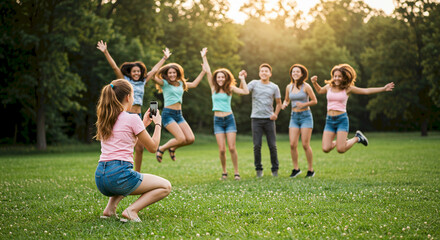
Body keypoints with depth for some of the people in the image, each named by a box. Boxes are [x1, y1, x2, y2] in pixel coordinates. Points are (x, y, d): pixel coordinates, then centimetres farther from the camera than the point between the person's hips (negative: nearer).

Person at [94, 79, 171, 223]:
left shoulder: (104, 120, 16)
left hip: (100, 178, 8)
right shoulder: (132, 119, -5)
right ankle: (132, 210, -11)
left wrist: (143, 124, 30)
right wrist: (158, 124, 16)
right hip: (118, 175, -7)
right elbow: (152, 147, 2)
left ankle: (110, 208, 15)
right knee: (165, 186, 9)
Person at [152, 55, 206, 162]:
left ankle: (172, 148, 18)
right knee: (181, 139, -20)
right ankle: (161, 149, 3)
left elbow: (194, 84, 27)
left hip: (179, 114, 6)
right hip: (168, 114, -6)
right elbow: (153, 76, -19)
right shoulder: (164, 83, -2)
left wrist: (203, 71, 27)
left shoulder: (181, 83, 15)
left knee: (191, 139, -7)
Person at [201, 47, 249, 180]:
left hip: (229, 119, -1)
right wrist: (204, 57, 4)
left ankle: (236, 172, 5)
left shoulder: (230, 88, 3)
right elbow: (208, 72, 2)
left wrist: (242, 79, -3)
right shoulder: (214, 88, 5)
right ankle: (224, 172, 13)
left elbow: (245, 91, -8)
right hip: (218, 120, 1)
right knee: (222, 149, -4)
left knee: (232, 148, -6)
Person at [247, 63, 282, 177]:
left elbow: (279, 103, 14)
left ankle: (275, 169, 14)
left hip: (269, 119, 1)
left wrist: (276, 114, -2)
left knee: (272, 146, 2)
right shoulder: (254, 83, 4)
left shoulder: (274, 87, 7)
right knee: (257, 146, -1)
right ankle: (258, 169, 11)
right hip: (256, 119, -1)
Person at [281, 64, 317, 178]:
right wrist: (284, 104, -2)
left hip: (305, 116, -4)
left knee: (305, 145, -6)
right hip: (294, 117, 4)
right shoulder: (289, 87, 7)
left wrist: (304, 104, -17)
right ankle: (296, 168, 11)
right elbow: (287, 99, 21)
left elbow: (314, 101, -2)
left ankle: (311, 170, 7)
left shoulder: (306, 86, -6)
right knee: (293, 144, -4)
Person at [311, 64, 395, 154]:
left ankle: (357, 138, 17)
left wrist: (383, 88, -3)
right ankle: (340, 142, 25)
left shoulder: (348, 89, 0)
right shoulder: (329, 87, 8)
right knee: (326, 149, -8)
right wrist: (314, 82, 14)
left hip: (342, 119, -3)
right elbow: (319, 90, 31)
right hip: (329, 120, 3)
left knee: (341, 150, -14)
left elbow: (366, 91, 2)